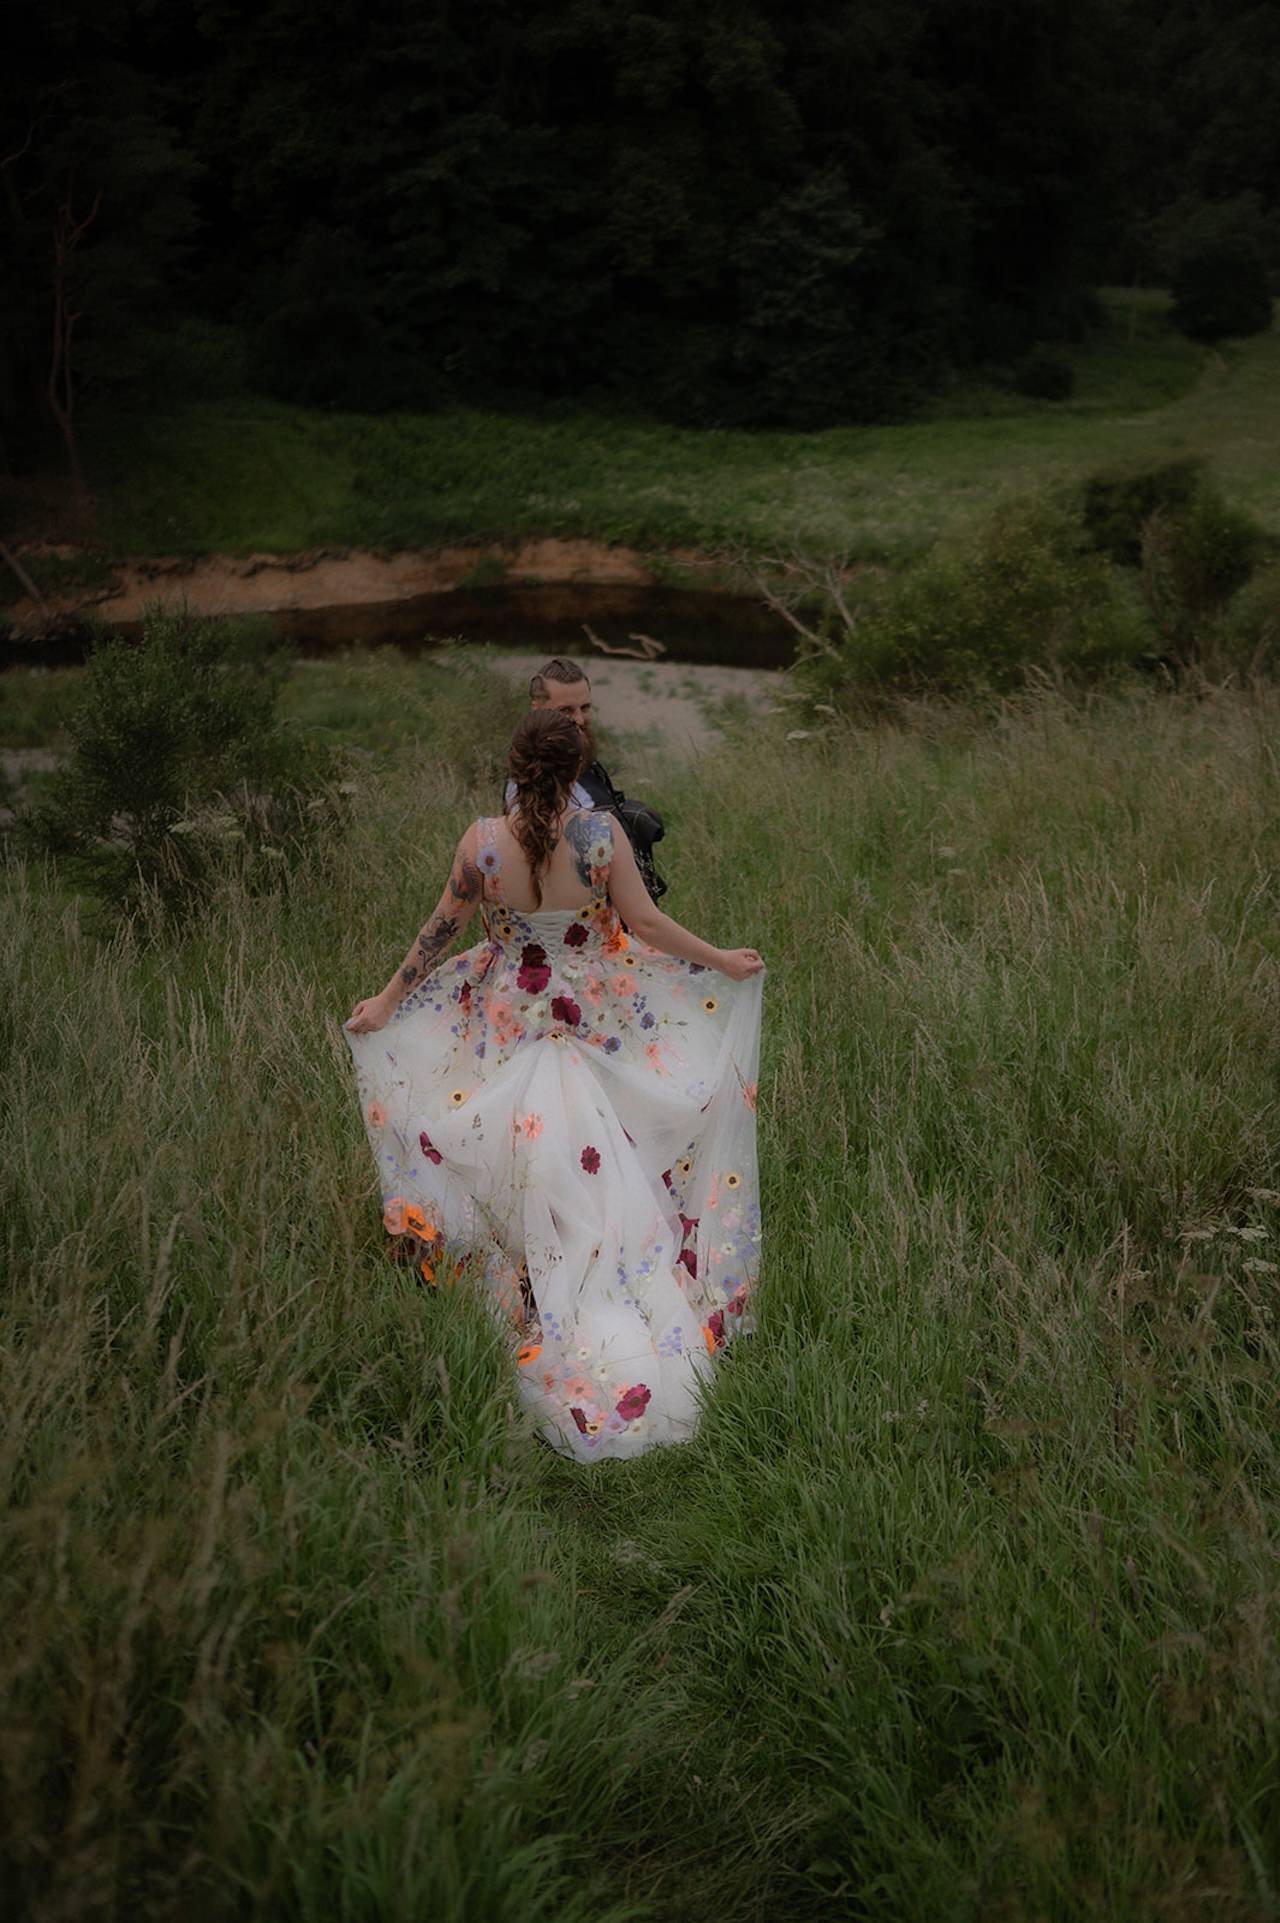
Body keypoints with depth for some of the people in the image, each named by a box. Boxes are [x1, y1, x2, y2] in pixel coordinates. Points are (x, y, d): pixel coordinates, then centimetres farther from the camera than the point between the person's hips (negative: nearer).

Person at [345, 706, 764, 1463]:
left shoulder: (482, 843, -14)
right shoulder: (601, 835, -17)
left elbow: (443, 931, -2)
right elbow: (645, 924, -8)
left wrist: (390, 999, 13)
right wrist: (723, 962, 7)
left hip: (511, 1018, 0)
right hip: (599, 1016, 0)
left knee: (537, 1178, 12)